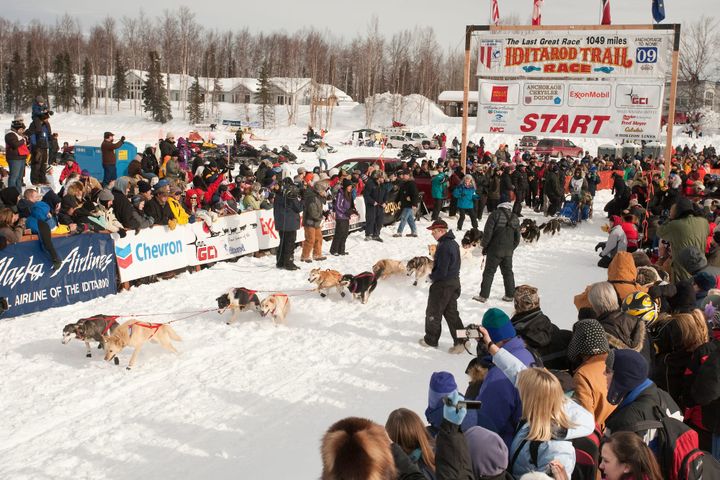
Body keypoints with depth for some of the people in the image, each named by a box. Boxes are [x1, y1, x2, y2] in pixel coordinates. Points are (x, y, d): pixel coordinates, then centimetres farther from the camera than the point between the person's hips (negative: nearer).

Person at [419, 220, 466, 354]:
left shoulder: (444, 247, -25)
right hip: (454, 282, 9)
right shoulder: (453, 243, 6)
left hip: (442, 285, -9)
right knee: (451, 313, 15)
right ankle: (460, 341, 11)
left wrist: (432, 276, -7)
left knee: (433, 312, 9)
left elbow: (441, 271, -26)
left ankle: (431, 340, 23)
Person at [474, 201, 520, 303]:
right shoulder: (515, 218, 10)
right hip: (508, 251, 5)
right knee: (508, 272, 15)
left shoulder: (495, 214, -6)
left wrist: (484, 246, -2)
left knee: (489, 272, -1)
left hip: (495, 250, -5)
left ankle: (483, 296, -2)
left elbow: (488, 232, -11)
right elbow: (517, 238, 12)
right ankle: (510, 295, 18)